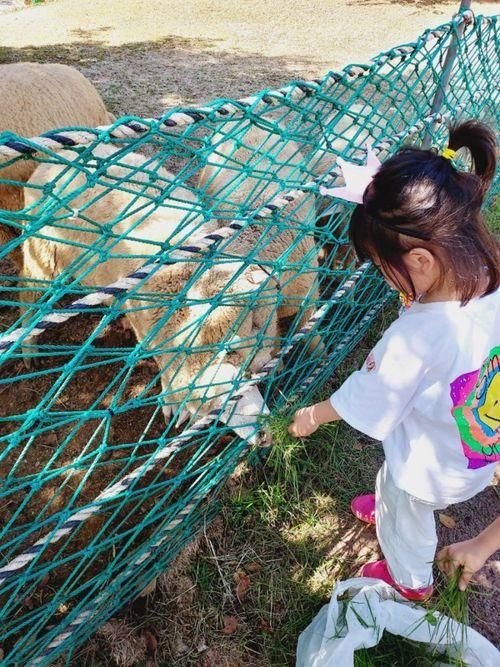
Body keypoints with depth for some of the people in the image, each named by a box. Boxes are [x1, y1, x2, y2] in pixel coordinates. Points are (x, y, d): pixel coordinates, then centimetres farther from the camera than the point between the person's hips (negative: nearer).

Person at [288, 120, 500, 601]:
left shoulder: (418, 336, -42)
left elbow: (367, 398, -24)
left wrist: (313, 415, -7)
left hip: (429, 467, -6)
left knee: (404, 520, 28)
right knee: (394, 489, 37)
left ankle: (409, 581, 59)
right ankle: (385, 508, 69)